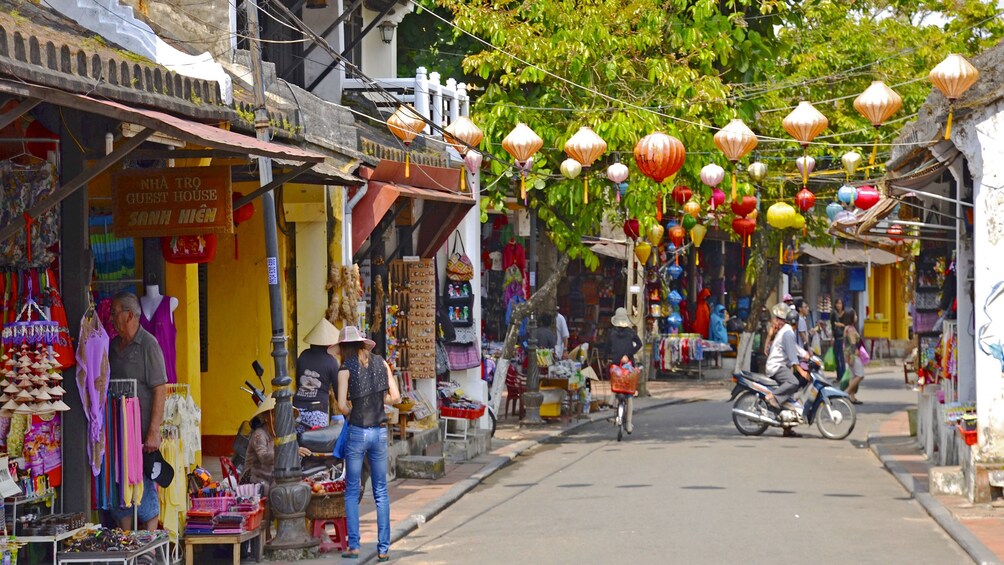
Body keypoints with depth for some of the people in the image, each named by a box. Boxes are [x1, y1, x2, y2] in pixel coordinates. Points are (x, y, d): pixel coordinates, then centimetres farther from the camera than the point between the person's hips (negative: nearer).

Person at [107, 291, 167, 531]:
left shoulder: (148, 345, -8)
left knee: (144, 489, -3)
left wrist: (153, 432, -18)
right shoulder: (113, 345, 13)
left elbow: (160, 391, -12)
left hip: (142, 432, -7)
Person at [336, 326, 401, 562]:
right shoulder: (380, 362, 5)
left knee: (352, 491, 7)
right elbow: (395, 397, 3)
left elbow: (342, 405, -12)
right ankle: (383, 548, 4)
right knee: (381, 492, 7)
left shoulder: (346, 368, -5)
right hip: (380, 432, 3)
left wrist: (352, 412, 9)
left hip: (357, 431, -3)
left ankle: (353, 546, 2)